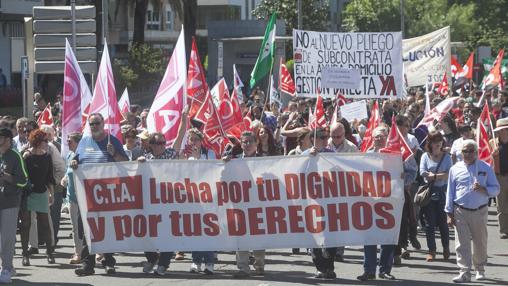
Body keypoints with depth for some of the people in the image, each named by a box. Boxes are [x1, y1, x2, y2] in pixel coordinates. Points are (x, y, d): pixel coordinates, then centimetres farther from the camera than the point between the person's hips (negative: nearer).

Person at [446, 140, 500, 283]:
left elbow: (496, 189, 3)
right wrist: (449, 214, 3)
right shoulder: (455, 169, 5)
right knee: (462, 244, -7)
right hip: (460, 212, 0)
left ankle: (480, 269, 29)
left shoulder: (485, 168, 3)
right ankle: (464, 273, -7)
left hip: (480, 212, 0)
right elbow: (450, 192, 8)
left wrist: (483, 189, -17)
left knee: (480, 243, 10)